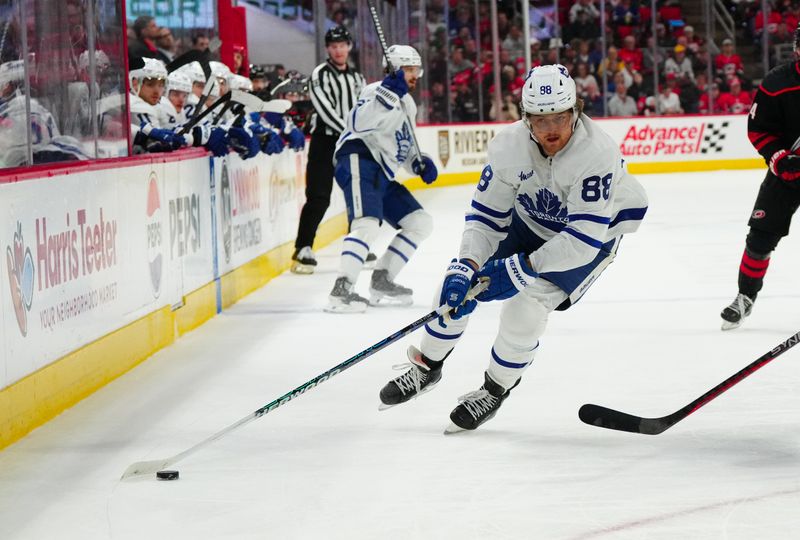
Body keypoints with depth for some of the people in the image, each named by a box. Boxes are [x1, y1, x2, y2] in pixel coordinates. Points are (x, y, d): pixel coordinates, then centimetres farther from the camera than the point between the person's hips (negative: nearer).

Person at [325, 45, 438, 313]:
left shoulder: (407, 104, 25)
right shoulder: (378, 91, -6)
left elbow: (404, 145, 34)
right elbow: (358, 122, -25)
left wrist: (420, 163, 14)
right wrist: (387, 95, -33)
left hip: (382, 175, 10)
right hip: (359, 162, -10)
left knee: (421, 223, 11)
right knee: (367, 224, -29)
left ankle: (381, 281, 13)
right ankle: (341, 290, -35)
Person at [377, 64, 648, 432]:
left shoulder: (596, 154, -38)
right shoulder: (510, 144, -24)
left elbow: (583, 239, -38)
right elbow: (486, 214, -15)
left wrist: (521, 269, -38)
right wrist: (466, 267, -29)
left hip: (594, 230, -5)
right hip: (529, 219, 5)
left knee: (527, 302, -22)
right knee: (459, 281, -1)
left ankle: (495, 389, 3)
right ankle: (427, 366, 23)